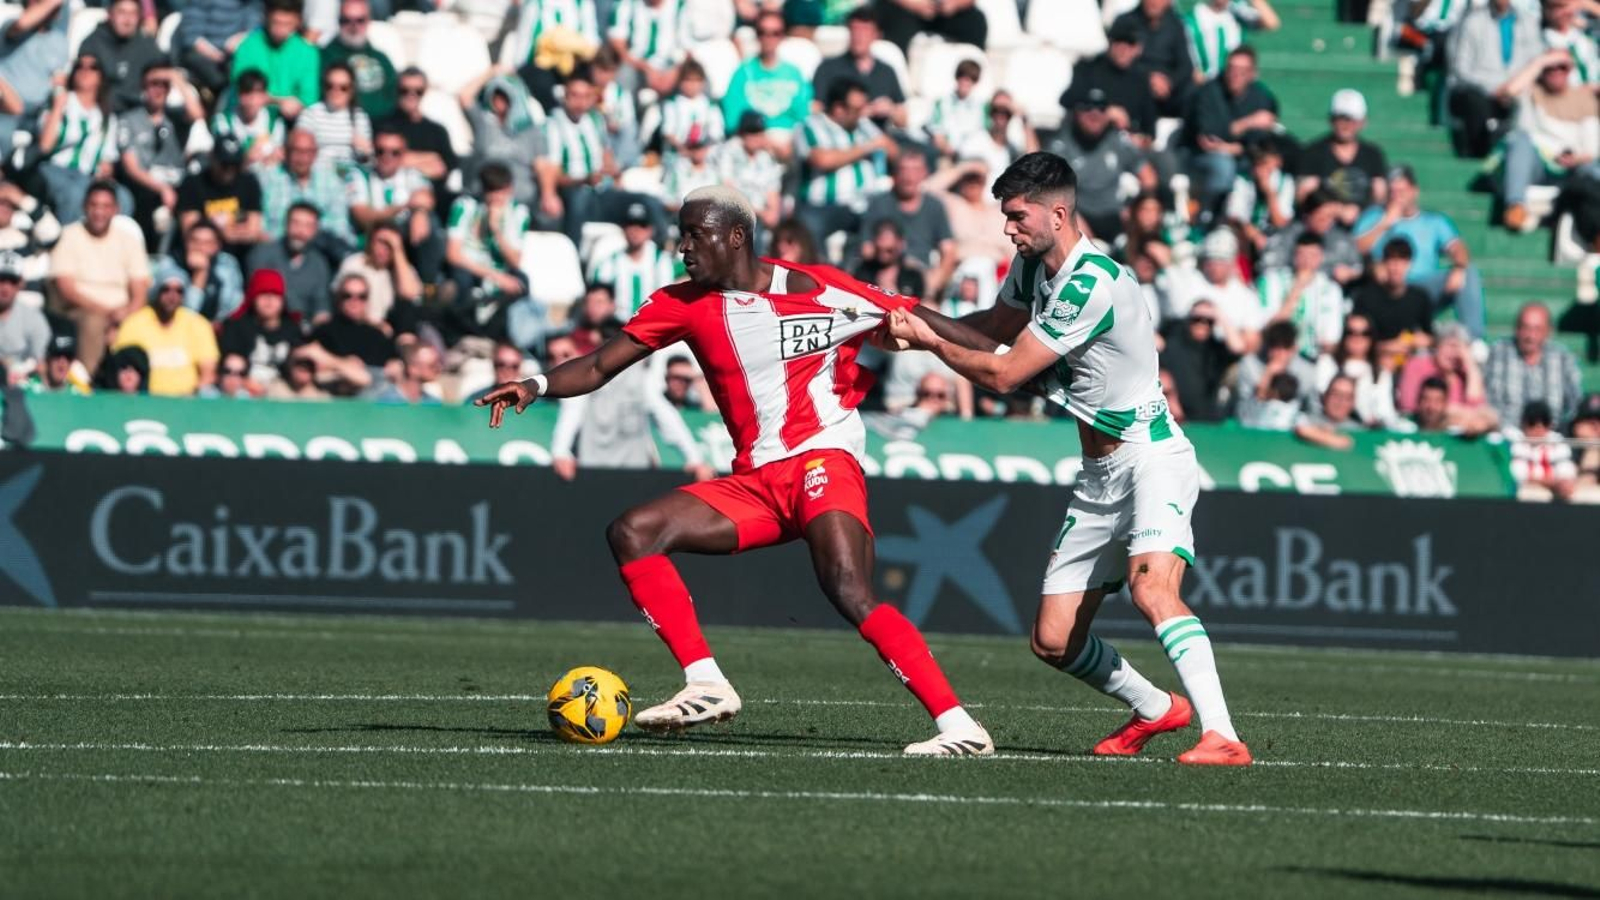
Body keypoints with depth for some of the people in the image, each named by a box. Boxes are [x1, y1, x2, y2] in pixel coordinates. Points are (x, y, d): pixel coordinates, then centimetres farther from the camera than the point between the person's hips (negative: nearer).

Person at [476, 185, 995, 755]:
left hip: (824, 460, -6)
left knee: (849, 593, -28)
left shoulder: (821, 290, -5)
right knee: (632, 533, -8)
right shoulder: (683, 305, 8)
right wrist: (539, 385, -14)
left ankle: (958, 724, -28)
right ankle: (706, 684, -11)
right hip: (756, 482, 6)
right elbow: (599, 366, 5)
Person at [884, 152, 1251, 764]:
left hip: (1151, 459, -9)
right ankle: (1156, 709, 29)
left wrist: (928, 342, -3)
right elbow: (997, 327, 27)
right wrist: (917, 316, 10)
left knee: (1151, 589, -33)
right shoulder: (1033, 267, 6)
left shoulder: (1093, 285, -22)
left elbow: (1002, 374, -17)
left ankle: (1222, 737, -41)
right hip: (1100, 477, 9)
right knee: (1054, 642, 6)